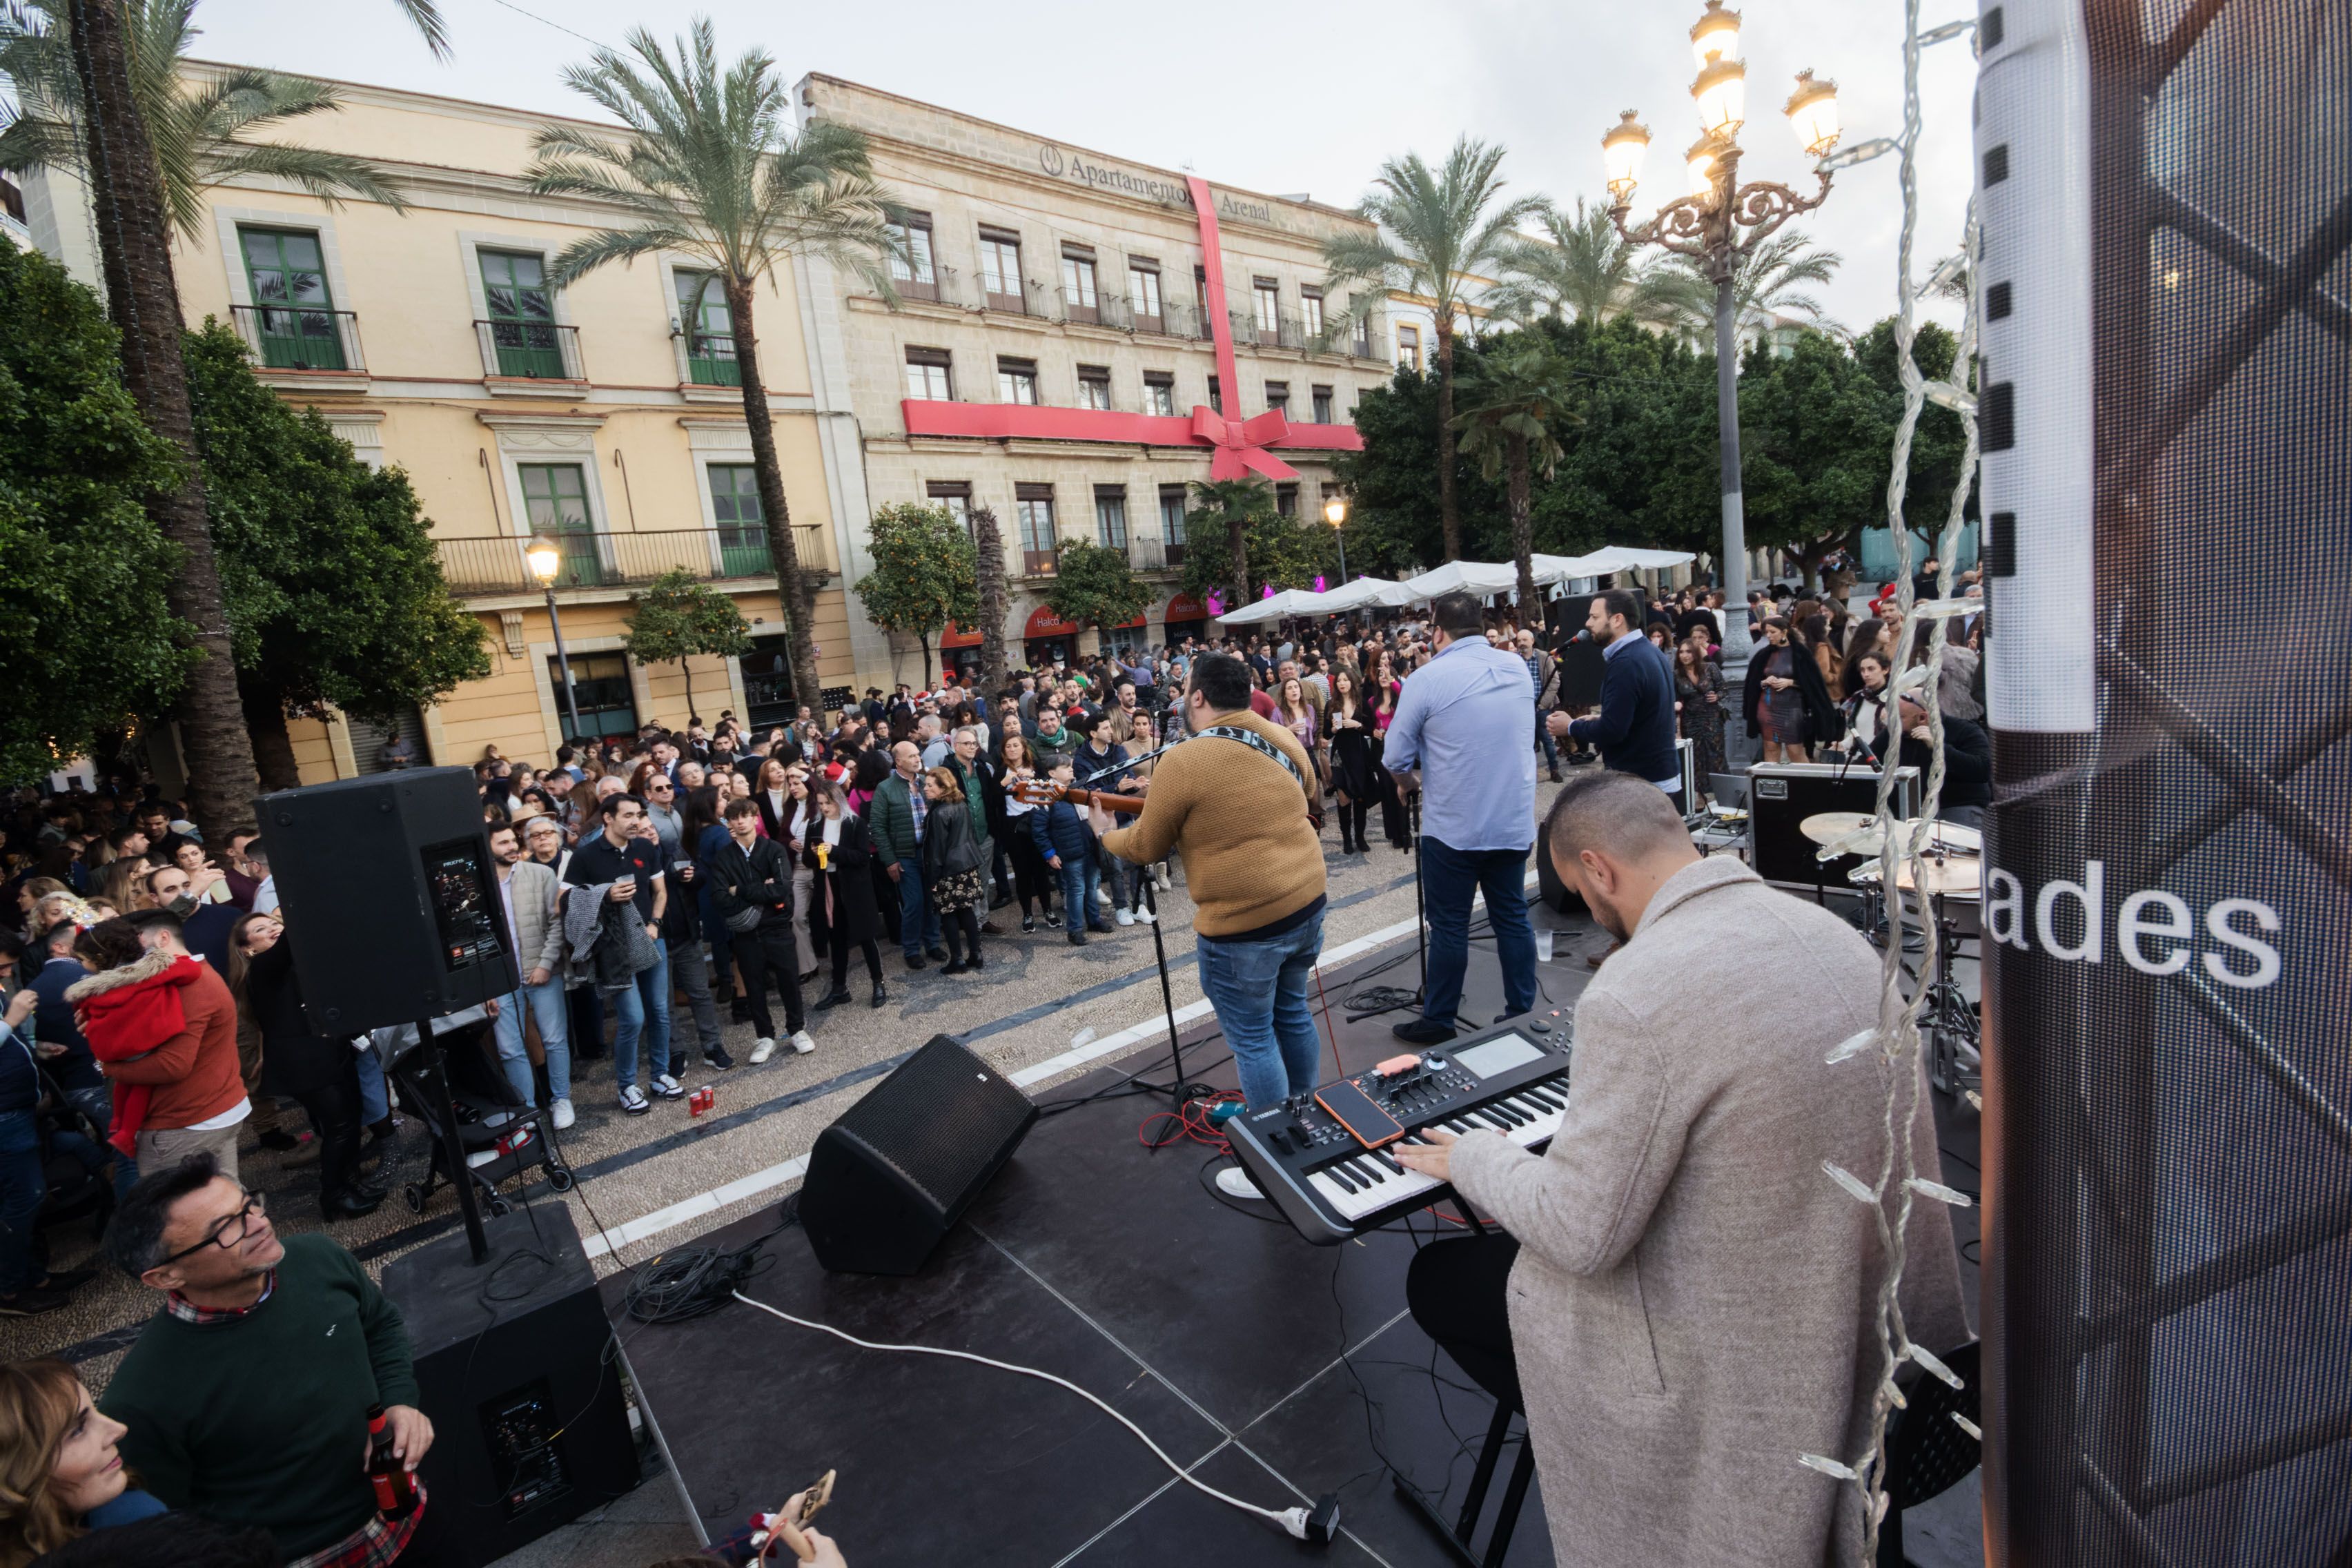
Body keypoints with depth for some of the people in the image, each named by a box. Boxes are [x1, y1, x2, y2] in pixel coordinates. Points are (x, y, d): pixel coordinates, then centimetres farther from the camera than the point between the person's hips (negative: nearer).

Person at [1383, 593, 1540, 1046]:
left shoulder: (1427, 679, -13)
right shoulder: (1517, 668, 4)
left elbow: (1397, 759, -9)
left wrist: (1416, 781, 14)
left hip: (1454, 826, -5)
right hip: (1515, 821, 5)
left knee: (1449, 928, 6)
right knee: (1513, 918, 14)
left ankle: (1438, 1022, 19)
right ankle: (1522, 1014, 24)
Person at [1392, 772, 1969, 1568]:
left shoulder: (1633, 997, -31)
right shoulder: (1833, 933, -5)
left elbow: (1580, 1237, -23)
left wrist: (1470, 1159, -4)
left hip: (1742, 1342, -8)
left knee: (1435, 1281, 9)